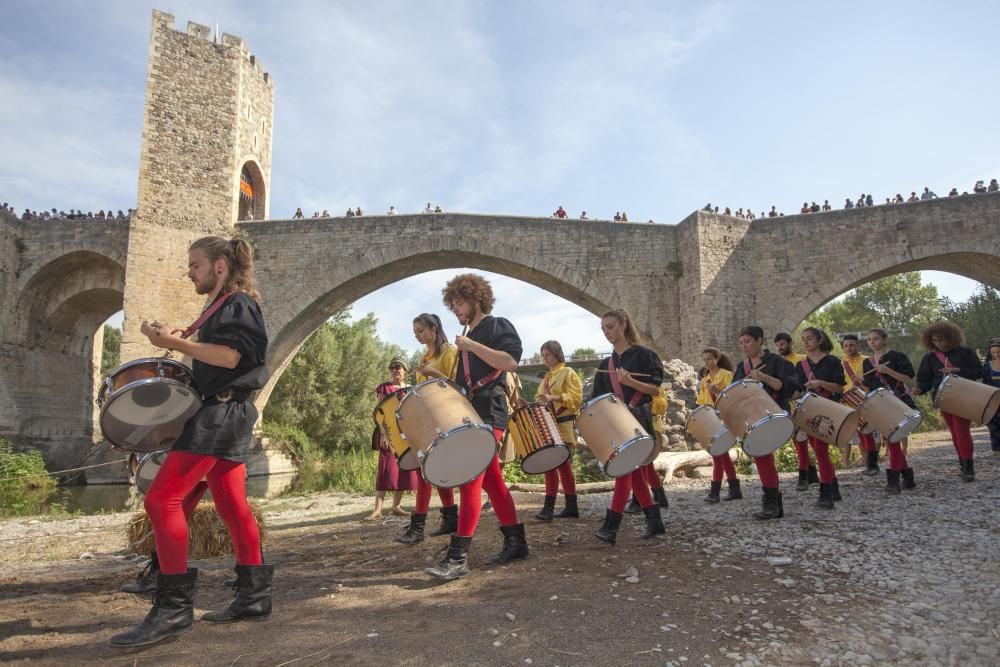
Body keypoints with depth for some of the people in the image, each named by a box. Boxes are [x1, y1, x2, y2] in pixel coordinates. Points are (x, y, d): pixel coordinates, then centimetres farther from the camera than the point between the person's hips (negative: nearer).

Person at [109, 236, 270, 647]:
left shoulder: (237, 302, -6)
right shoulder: (222, 307, 23)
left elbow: (231, 356, -21)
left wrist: (174, 343, -23)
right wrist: (181, 343, 14)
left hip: (221, 412, -10)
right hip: (225, 414, 10)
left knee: (161, 500, -13)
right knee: (232, 507, 8)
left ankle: (173, 607, -10)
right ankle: (254, 596, 13)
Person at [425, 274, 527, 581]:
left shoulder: (498, 326, -2)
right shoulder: (469, 338, 23)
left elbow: (510, 362, -19)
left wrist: (470, 345, -15)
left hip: (489, 413, -9)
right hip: (470, 414, 9)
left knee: (469, 480, -15)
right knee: (492, 481, 10)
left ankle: (458, 556, -14)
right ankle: (516, 541, 19)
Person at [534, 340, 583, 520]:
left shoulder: (567, 372, -4)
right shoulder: (547, 377, 21)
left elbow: (576, 397, -15)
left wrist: (553, 398, -24)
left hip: (563, 426, -8)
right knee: (563, 465, 9)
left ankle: (549, 507, -13)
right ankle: (571, 507, 13)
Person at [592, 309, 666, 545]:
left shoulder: (643, 355, -5)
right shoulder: (606, 364, 12)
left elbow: (656, 390, -9)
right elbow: (600, 399, 14)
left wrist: (630, 381, -22)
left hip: (639, 421, -6)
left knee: (624, 469, -11)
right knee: (636, 473, 9)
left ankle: (610, 527, -12)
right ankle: (654, 521, 19)